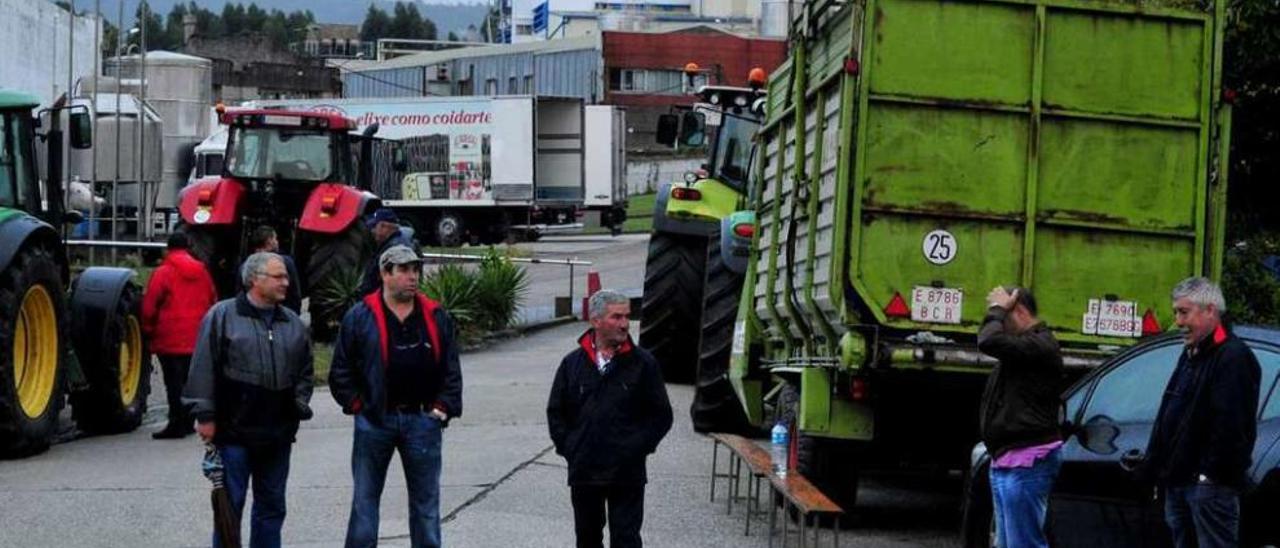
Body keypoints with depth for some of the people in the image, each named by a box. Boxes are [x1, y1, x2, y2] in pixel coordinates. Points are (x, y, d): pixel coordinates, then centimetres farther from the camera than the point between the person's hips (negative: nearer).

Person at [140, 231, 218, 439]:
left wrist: (148, 330, 4)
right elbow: (213, 300, 14)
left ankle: (176, 424, -6)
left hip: (170, 339, -5)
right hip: (197, 339, 5)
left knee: (174, 382, -3)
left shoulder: (163, 273, -9)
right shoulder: (202, 272, 8)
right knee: (190, 381, 13)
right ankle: (187, 422, 18)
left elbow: (149, 306, -9)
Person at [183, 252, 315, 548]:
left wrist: (300, 407, 6)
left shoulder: (293, 324, 11)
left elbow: (305, 371, 19)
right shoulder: (223, 316, -4)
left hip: (278, 434, 5)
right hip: (234, 431, -5)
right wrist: (206, 415, -9)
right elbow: (204, 368, -6)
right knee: (230, 505, 0)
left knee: (272, 506, 11)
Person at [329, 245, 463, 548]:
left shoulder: (436, 318, 7)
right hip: (374, 421, -2)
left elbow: (451, 370, 9)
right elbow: (341, 371, 2)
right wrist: (358, 406, -4)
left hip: (422, 421, 2)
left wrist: (442, 408, -1)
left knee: (426, 500, 7)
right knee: (365, 499, 6)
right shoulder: (360, 317, -1)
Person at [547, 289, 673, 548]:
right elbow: (556, 412, 11)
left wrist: (637, 448, -8)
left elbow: (661, 416, 1)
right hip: (583, 471, 3)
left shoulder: (643, 363, -2)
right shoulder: (573, 363, 4)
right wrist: (568, 447, 0)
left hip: (627, 475, -3)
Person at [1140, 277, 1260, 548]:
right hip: (1178, 480, 10)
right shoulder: (1191, 354, 19)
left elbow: (1231, 426, -21)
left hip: (1209, 484, -10)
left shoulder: (1234, 357, -13)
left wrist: (1211, 474, -22)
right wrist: (1155, 466, 19)